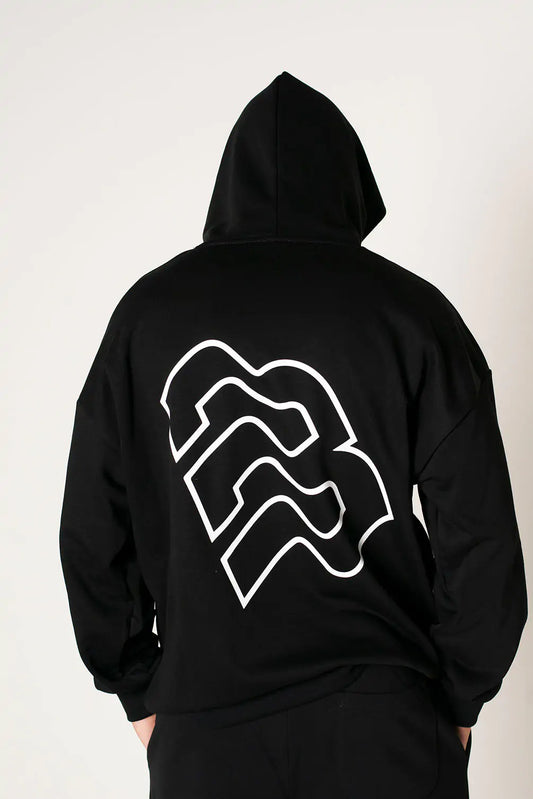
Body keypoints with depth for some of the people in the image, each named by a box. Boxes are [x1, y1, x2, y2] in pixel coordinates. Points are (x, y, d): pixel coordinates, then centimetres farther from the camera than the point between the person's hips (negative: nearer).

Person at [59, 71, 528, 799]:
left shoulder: (148, 309, 0)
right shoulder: (412, 311, -6)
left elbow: (92, 535, 3)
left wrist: (141, 694, 13)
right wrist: (460, 700, 8)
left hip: (203, 730, 2)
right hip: (386, 726, -1)